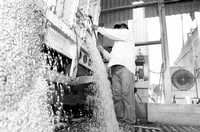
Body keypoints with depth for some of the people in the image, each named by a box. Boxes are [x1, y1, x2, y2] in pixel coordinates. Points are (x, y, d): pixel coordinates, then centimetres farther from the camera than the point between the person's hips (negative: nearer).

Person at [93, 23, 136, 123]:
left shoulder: (126, 33, 20)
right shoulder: (117, 44, 40)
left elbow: (112, 33, 4)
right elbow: (110, 57, 35)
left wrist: (98, 28, 12)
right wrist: (102, 50, 27)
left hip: (125, 67, -7)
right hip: (115, 69, 7)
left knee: (126, 93, -15)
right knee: (116, 95, -6)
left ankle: (129, 120, -16)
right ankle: (119, 119, -8)